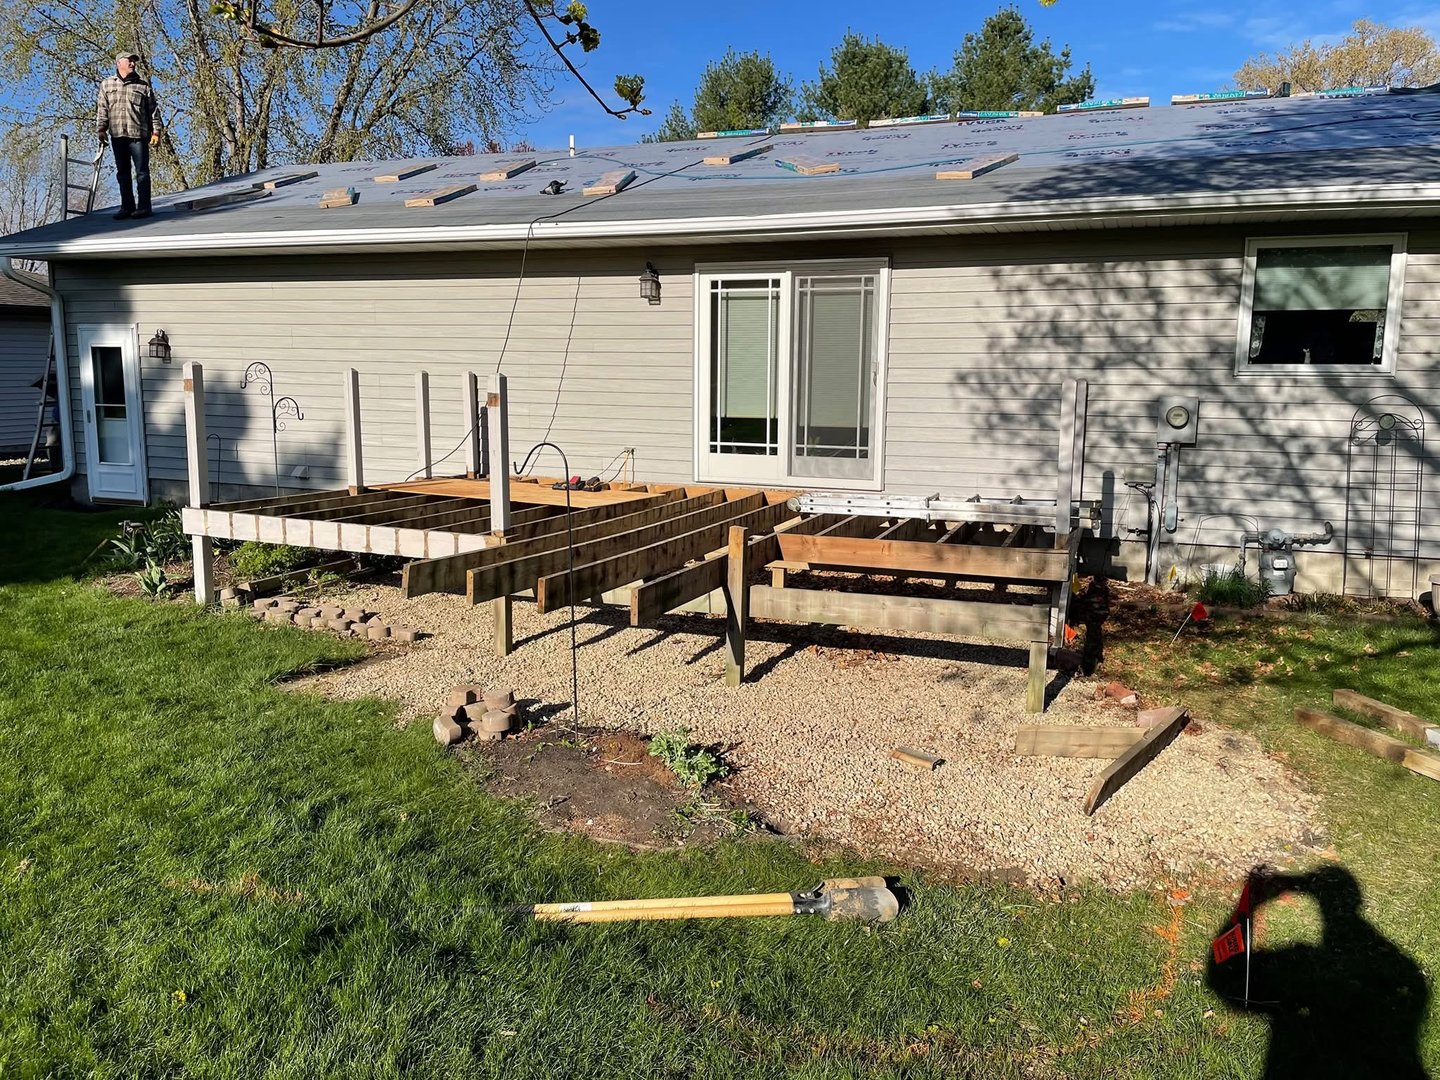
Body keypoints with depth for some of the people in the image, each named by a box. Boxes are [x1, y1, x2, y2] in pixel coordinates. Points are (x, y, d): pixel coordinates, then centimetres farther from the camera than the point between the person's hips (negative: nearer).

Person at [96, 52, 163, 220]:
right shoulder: (107, 85, 13)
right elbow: (102, 109, 10)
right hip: (117, 135, 3)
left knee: (142, 172, -6)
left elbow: (153, 109, 7)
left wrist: (156, 131, -1)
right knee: (122, 173, 5)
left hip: (139, 134, -2)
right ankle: (127, 207, 10)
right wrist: (101, 129, 1)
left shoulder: (143, 85, 10)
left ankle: (143, 207, -4)